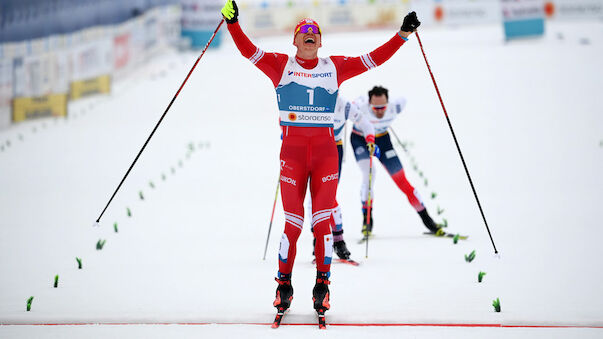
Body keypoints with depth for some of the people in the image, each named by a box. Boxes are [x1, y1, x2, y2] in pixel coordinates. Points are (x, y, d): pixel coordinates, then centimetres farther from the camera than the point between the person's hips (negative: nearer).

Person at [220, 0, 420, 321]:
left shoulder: (335, 67, 11)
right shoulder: (280, 65, 6)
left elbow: (374, 58, 11)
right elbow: (249, 51, -5)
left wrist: (403, 34, 4)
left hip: (326, 150, 1)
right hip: (292, 148, -1)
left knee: (322, 220, -3)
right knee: (293, 222, -3)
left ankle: (322, 286, 5)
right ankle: (284, 285, 11)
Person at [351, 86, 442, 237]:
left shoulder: (394, 108, -29)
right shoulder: (361, 107, -34)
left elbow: (403, 100, -6)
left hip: (382, 139, 2)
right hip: (360, 139, -2)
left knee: (400, 178, -3)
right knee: (369, 172, -28)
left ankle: (426, 219, 7)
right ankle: (367, 218, -18)